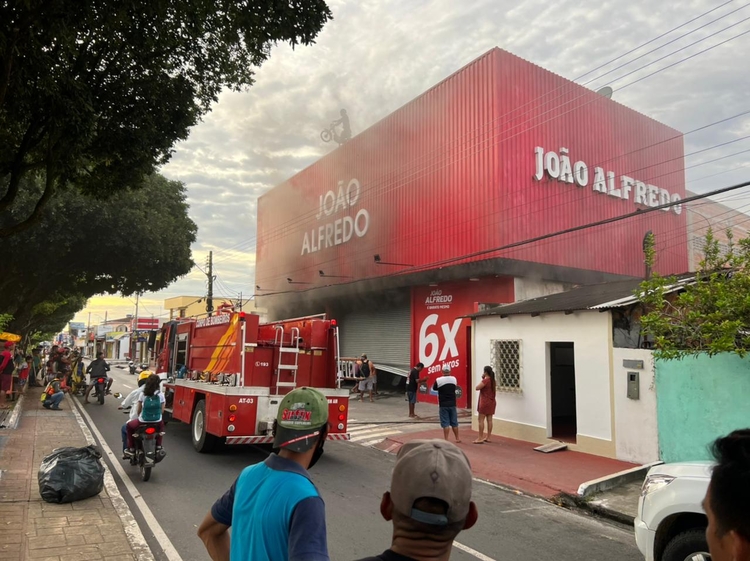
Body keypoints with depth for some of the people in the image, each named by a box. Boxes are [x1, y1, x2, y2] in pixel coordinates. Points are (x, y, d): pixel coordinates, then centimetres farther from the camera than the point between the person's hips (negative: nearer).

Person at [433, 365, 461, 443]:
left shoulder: (438, 380, -13)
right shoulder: (454, 379, 0)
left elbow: (434, 388, 3)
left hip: (443, 405, -3)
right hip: (452, 404, 3)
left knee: (445, 423, 1)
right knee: (454, 422, 14)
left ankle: (446, 439, 0)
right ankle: (457, 438, 22)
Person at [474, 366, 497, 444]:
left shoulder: (485, 380, -16)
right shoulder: (493, 381, 10)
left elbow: (477, 388, -13)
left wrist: (482, 379, -7)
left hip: (485, 402, -8)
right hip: (492, 402, 8)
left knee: (481, 420, -4)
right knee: (489, 420, 8)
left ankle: (480, 438, -5)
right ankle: (488, 437, 12)